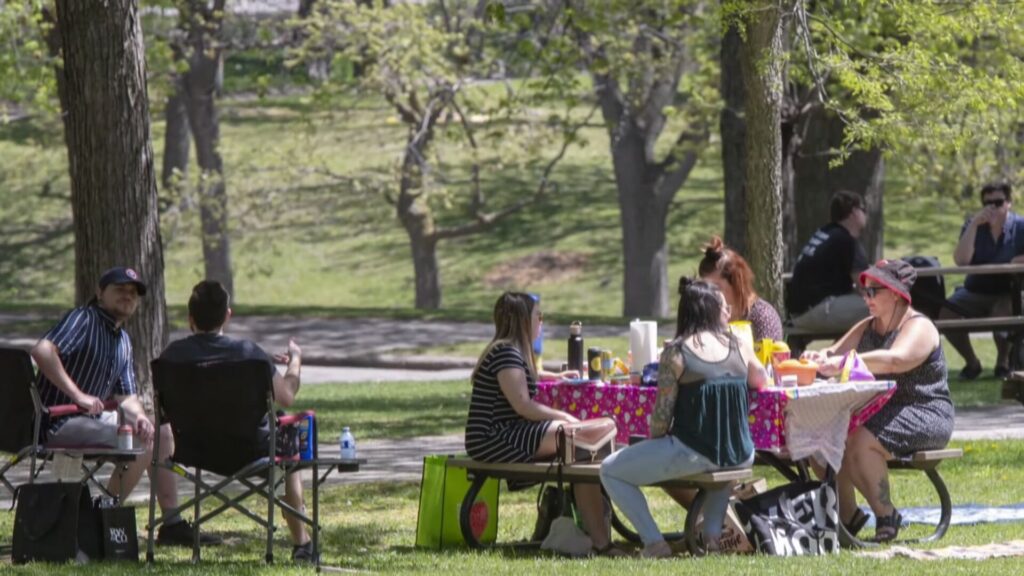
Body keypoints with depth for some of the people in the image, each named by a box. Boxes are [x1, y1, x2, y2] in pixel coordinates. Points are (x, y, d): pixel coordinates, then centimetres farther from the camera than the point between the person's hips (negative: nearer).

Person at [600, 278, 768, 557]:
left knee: (610, 471, 10)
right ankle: (713, 532, 27)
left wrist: (654, 441, 9)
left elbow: (662, 413, -9)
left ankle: (654, 543, 0)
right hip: (740, 457, 5)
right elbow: (761, 381, 24)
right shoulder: (740, 347, 4)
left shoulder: (676, 352, -8)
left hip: (693, 455, -5)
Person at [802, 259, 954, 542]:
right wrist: (821, 358, -18)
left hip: (924, 417, -8)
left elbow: (895, 359, -29)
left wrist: (844, 363, -40)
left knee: (861, 441, -33)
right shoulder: (868, 328, 18)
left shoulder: (918, 328, -9)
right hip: (877, 413, 8)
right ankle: (847, 515, -6)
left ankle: (886, 516, -19)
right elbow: (836, 352, 8)